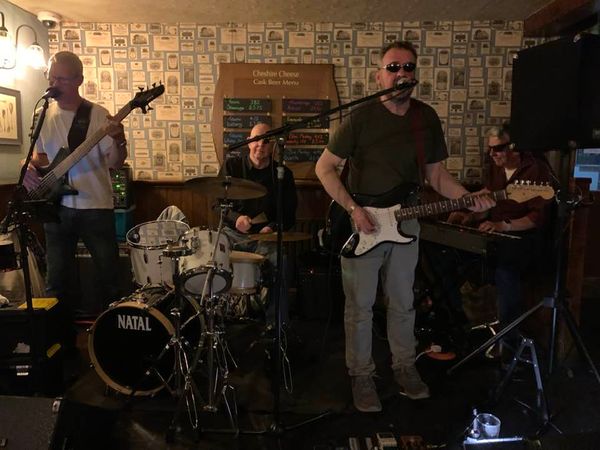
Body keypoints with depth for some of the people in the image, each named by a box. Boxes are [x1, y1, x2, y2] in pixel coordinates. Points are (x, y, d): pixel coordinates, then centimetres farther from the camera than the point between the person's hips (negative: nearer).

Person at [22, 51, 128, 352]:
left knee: (109, 278, 2)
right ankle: (64, 344, 27)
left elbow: (115, 163, -9)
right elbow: (40, 155, 19)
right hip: (57, 208, 4)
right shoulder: (45, 114, 8)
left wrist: (118, 140, -29)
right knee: (58, 281, 10)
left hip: (96, 207, -4)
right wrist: (30, 168, -3)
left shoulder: (98, 115, -6)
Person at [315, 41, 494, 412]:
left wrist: (468, 198, -8)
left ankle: (405, 366, 37)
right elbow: (324, 167, -9)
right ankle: (362, 375, 25)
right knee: (360, 307, 7)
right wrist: (353, 209, -18)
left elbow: (436, 173, 9)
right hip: (361, 225, -4)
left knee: (403, 303, 17)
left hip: (404, 224, 4)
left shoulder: (427, 118, 3)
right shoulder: (362, 118, -11)